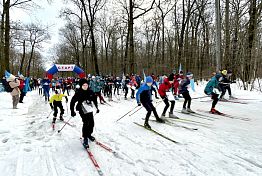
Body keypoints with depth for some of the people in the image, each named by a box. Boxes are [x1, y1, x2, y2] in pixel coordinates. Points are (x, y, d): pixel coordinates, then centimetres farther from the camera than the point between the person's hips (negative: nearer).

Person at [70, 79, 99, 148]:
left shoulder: (90, 92, -1)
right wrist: (72, 111, -9)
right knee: (86, 123, -14)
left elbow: (94, 99, 14)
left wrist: (97, 107, 18)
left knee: (91, 123, 10)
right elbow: (72, 102, -9)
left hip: (90, 110, 5)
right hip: (83, 111, -5)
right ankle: (85, 139, -3)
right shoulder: (78, 93, -13)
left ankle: (89, 134, 35)